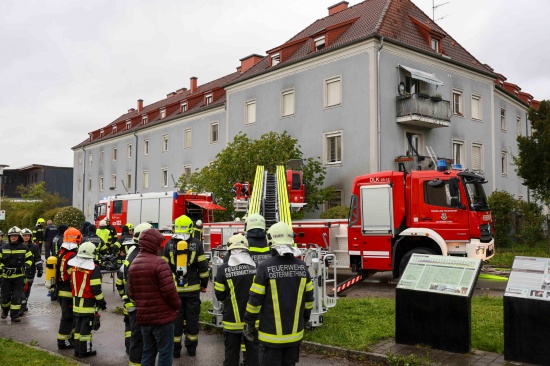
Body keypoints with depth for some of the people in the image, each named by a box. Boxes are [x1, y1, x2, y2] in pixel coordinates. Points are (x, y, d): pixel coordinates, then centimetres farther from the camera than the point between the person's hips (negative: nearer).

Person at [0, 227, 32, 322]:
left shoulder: (24, 248, 1)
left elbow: (30, 258, 9)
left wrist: (26, 265, -8)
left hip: (19, 276, -1)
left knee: (17, 296, -2)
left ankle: (14, 315, 6)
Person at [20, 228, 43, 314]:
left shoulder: (34, 246, 1)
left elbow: (38, 259, 2)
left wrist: (40, 269, -2)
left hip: (30, 271, -3)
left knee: (26, 289, -4)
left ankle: (23, 306, 2)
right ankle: (23, 306, 12)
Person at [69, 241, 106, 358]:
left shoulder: (74, 266, 4)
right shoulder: (93, 268, -16)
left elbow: (72, 283, 14)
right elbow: (96, 288, -15)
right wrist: (101, 302, -5)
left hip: (76, 300, 6)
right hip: (88, 302, -6)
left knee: (78, 325, 15)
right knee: (86, 326, 1)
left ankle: (77, 349, 21)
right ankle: (84, 351, 7)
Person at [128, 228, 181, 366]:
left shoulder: (133, 264, 8)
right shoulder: (159, 263, -17)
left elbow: (131, 293, 11)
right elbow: (169, 291, -20)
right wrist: (177, 304, -4)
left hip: (143, 317, 7)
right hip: (162, 316, -7)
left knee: (148, 352, 18)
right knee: (165, 352, 4)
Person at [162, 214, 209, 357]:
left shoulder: (169, 244, -2)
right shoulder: (197, 244, -5)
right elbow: (203, 266, -3)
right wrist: (204, 284, 8)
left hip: (174, 289, 1)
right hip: (193, 288, 0)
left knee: (175, 318, 8)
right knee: (192, 318, 10)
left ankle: (175, 349, 14)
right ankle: (191, 348, 18)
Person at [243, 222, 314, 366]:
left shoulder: (265, 267, -16)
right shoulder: (302, 266, -2)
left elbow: (255, 300, -12)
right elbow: (308, 298, 6)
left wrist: (249, 323, 0)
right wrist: (304, 320, 20)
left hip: (271, 334, -4)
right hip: (295, 332, 4)